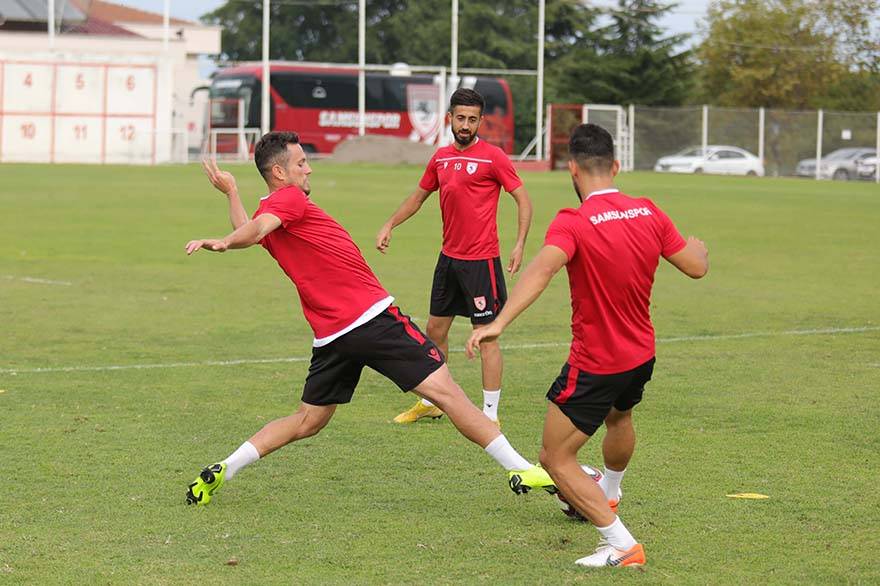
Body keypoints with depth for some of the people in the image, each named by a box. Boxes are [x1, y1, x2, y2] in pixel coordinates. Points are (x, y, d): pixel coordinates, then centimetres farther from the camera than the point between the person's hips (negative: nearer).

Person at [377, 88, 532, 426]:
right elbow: (419, 196, 23)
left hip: (481, 260, -7)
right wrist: (389, 225, 14)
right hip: (449, 256, 7)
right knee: (436, 329, 15)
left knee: (486, 335, -5)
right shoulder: (441, 158, 9)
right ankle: (431, 403, 31)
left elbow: (523, 199, -9)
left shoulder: (492, 157, -10)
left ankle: (490, 415, -1)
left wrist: (520, 244, -18)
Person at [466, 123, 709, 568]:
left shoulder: (573, 223, -22)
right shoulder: (648, 213, -3)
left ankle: (621, 546, -7)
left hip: (595, 365, -7)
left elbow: (542, 269, -40)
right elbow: (697, 267, 6)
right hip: (642, 356, 7)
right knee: (620, 417, 37)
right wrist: (698, 246, 30)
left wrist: (499, 323, -50)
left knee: (555, 458, 1)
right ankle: (607, 497, 63)